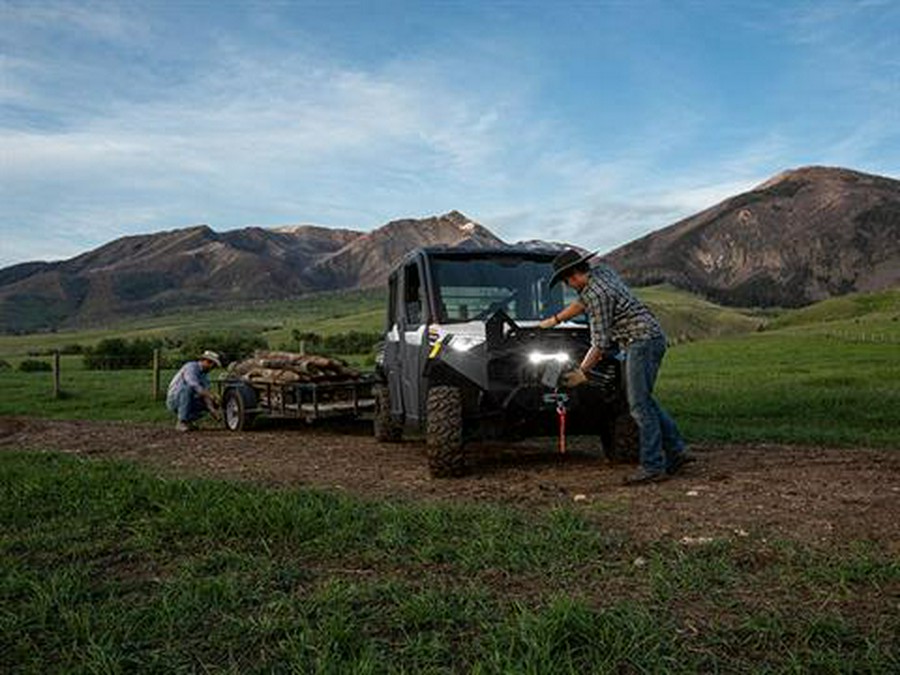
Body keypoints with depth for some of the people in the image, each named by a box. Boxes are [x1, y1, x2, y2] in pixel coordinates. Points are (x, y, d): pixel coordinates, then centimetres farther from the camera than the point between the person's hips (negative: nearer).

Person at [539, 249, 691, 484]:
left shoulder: (597, 294, -18)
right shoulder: (600, 271, 10)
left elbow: (601, 343, -16)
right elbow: (582, 302, 29)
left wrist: (582, 372, -7)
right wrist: (554, 320, 34)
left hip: (643, 341, -10)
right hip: (651, 339, 10)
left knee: (640, 405, -8)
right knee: (644, 400, 15)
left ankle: (653, 467, -5)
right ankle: (676, 452, 18)